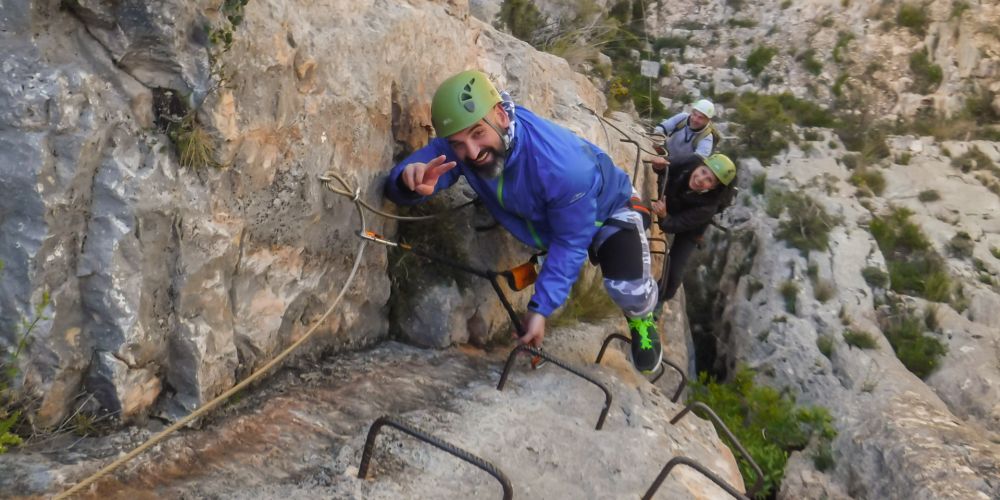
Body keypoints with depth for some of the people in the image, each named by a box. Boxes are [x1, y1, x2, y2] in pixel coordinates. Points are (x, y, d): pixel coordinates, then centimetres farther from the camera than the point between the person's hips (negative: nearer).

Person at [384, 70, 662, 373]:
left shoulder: (562, 164, -43)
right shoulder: (456, 146, -29)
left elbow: (571, 243, -31)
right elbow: (397, 184, -32)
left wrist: (541, 307, -30)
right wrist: (411, 181, -57)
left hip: (606, 210, -5)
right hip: (545, 220, 6)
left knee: (628, 289, -23)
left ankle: (641, 319, 11)